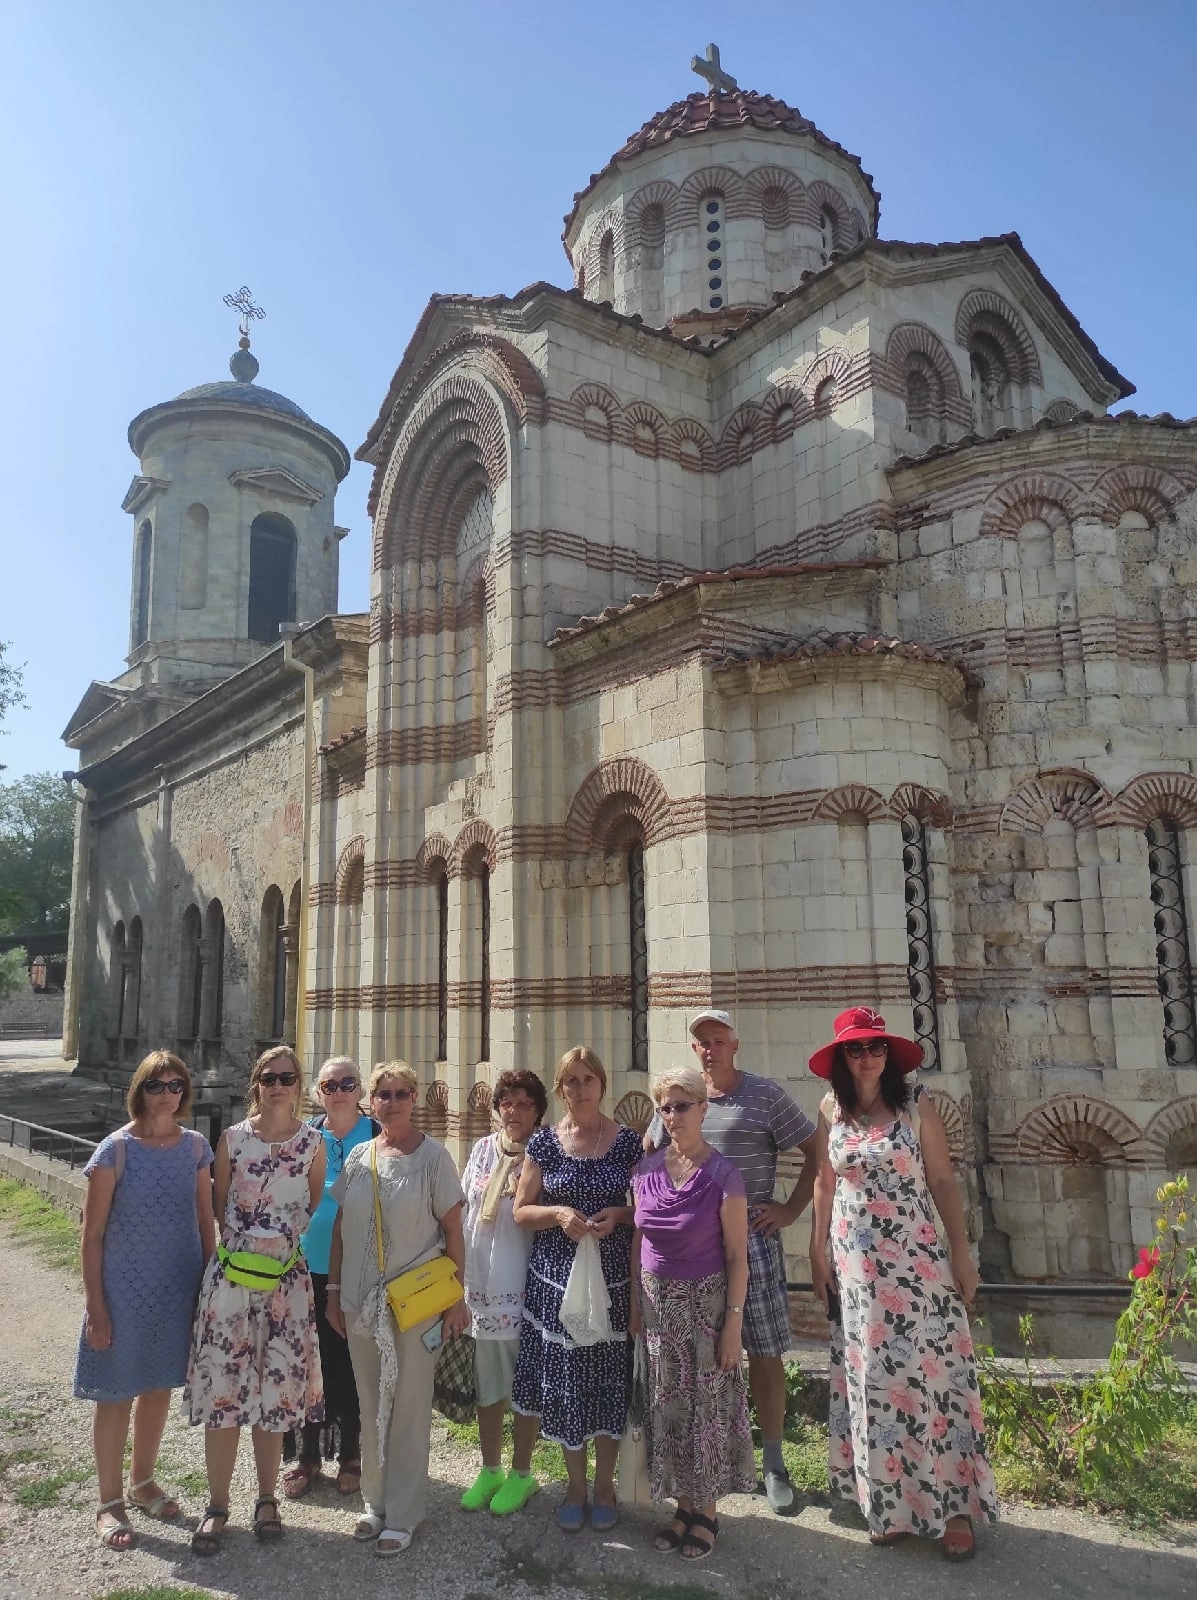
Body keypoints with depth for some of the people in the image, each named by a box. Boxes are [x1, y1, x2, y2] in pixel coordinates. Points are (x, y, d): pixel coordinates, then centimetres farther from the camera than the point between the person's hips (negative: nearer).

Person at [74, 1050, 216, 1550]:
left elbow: (206, 1222, 6)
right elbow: (92, 1234, -10)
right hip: (124, 1289, -4)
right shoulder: (115, 1150, -13)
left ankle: (143, 1481, 39)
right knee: (116, 1393, 8)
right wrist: (96, 1307, -11)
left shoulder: (195, 1146, -1)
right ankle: (109, 1503, 26)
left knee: (159, 1386, 18)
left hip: (179, 1288, 4)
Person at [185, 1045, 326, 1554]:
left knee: (276, 1390, 9)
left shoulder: (313, 1142, -2)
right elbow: (219, 1205, 8)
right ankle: (217, 1505, 20)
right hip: (231, 1273, 0)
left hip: (287, 1278, 0)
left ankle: (267, 1500, 27)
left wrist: (289, 1240, 3)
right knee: (223, 1386, 3)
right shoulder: (233, 1138, -1)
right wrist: (244, 1241, 5)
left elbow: (316, 1207, 8)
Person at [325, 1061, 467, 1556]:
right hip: (361, 1303, 4)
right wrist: (333, 1290, 11)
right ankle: (375, 1502, 32)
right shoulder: (357, 1158, 5)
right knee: (371, 1409, 16)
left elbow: (453, 1229, -7)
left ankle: (401, 1516, 20)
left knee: (408, 1411, 6)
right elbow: (340, 1228, 12)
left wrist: (456, 1297, -8)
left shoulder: (433, 1155, -8)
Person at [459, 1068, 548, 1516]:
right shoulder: (483, 1150, 5)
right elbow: (465, 1212, 10)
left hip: (523, 1285, -4)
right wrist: (460, 1274, 10)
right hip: (479, 1283, 4)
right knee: (486, 1382, 16)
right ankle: (490, 1469, 32)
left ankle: (521, 1473, 26)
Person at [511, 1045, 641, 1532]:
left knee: (609, 1382, 6)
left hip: (612, 1281, 0)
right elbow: (521, 1210, 3)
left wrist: (618, 1215, -14)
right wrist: (559, 1213, -15)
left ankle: (604, 1484, 28)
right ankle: (575, 1486, 28)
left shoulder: (627, 1142, -2)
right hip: (555, 1281, 1)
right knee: (563, 1382, 7)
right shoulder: (545, 1142, 0)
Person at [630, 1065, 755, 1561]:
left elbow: (737, 1256, -11)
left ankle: (706, 1511, 25)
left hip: (705, 1301, -4)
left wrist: (733, 1323, -11)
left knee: (707, 1403, 7)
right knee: (667, 1404, 12)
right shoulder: (648, 1170, -1)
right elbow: (638, 1240, 9)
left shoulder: (722, 1174, -14)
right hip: (657, 1301, 4)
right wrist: (635, 1303, 8)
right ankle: (684, 1503, 30)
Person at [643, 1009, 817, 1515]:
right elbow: (647, 1156, 19)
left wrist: (792, 1208, -5)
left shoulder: (765, 1096, -3)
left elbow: (815, 1151, 0)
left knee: (764, 1353, 3)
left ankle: (773, 1463, 18)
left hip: (752, 1238, -3)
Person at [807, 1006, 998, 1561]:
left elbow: (943, 1182, -3)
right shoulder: (831, 1111, 1)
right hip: (855, 1263, 2)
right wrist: (818, 1253, 7)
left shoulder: (916, 1105, -5)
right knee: (871, 1378, 9)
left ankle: (953, 1505, 14)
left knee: (931, 1372, 0)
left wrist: (962, 1255, -5)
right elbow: (825, 1184, 7)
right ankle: (889, 1504, 24)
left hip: (917, 1259, -2)